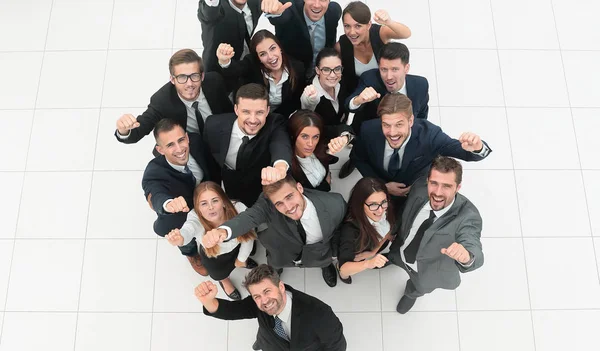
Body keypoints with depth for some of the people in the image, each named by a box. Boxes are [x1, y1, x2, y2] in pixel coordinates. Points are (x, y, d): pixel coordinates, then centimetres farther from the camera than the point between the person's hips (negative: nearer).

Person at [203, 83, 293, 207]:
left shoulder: (275, 124, -25)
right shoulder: (214, 126, -20)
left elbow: (282, 144, -48)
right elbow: (209, 163, -2)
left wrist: (280, 167, -71)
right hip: (226, 197, 1)